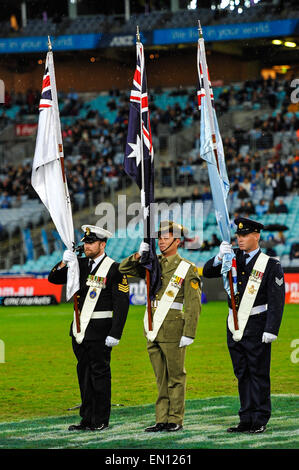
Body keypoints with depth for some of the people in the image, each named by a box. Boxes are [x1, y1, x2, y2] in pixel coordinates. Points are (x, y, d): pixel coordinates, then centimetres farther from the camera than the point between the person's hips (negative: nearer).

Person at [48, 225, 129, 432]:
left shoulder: (114, 269, -8)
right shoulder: (80, 264, 11)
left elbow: (121, 304, -12)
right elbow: (54, 279, 7)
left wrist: (115, 334, -17)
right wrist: (64, 263, -13)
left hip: (99, 332, -6)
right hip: (79, 329, 7)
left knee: (99, 374, -1)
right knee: (84, 374, 11)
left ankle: (101, 421, 6)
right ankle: (87, 419, 18)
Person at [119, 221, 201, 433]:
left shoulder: (187, 269, -4)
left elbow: (193, 305, -7)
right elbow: (124, 269, 15)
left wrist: (189, 334, -14)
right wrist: (139, 255, -3)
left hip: (173, 331, -5)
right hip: (153, 330, 5)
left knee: (175, 377, 2)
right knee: (161, 378, 10)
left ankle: (175, 420, 7)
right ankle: (162, 420, 13)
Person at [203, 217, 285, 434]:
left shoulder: (271, 265, -6)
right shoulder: (234, 257, 9)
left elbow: (276, 300, -9)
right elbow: (208, 273, 4)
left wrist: (271, 329, -16)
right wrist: (219, 258, -16)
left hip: (256, 327, -6)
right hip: (235, 325, 6)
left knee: (258, 374, -1)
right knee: (242, 374, 10)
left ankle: (260, 420, 5)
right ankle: (247, 419, 15)